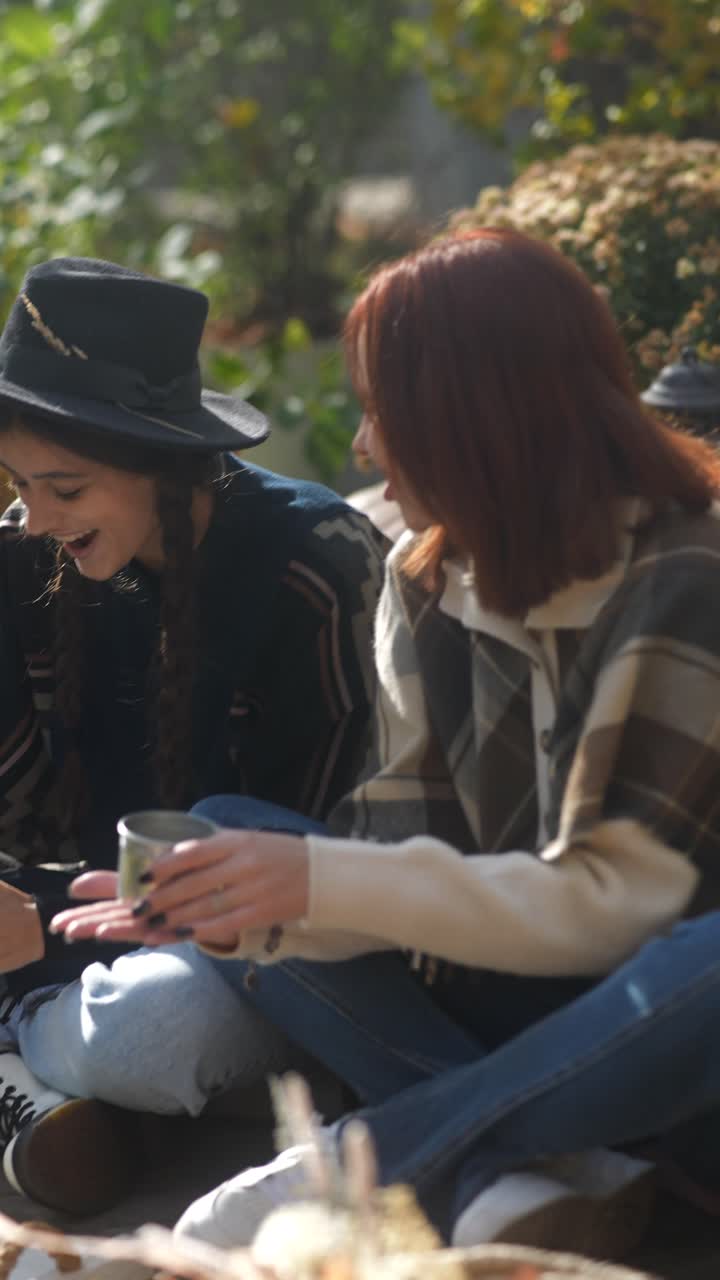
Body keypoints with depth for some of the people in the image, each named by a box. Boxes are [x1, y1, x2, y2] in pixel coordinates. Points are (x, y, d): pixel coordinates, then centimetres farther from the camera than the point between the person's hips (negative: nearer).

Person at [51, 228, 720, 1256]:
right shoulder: (427, 583, 2)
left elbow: (616, 901, -22)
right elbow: (411, 841, -4)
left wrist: (326, 882, -28)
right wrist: (257, 903, -24)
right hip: (515, 998, 6)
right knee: (227, 829, -6)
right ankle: (504, 1181, -26)